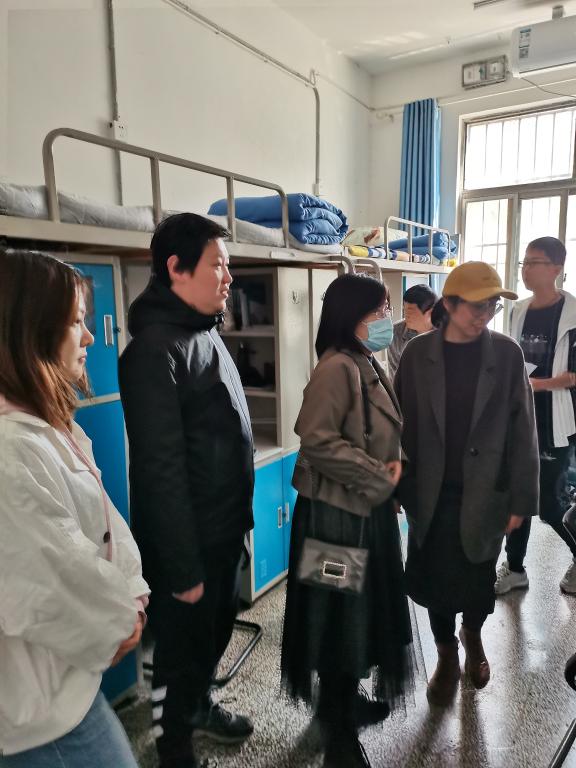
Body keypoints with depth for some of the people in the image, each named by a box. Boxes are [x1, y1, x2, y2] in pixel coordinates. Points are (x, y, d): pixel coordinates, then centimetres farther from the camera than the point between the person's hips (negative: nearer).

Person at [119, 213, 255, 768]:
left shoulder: (204, 333, 6)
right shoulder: (155, 349, -23)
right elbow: (161, 470, -24)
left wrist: (239, 517, 15)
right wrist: (183, 569, -18)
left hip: (223, 528, 8)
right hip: (188, 540, -8)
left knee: (217, 630, 25)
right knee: (186, 644, 13)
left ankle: (199, 707, 50)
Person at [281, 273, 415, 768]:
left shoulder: (368, 366, 10)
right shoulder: (338, 367, -20)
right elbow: (317, 440, -28)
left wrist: (392, 471, 0)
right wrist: (379, 479, -18)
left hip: (369, 508, 10)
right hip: (338, 511, -9)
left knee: (365, 608, 21)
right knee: (340, 613, 6)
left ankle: (346, 700, 43)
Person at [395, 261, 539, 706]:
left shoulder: (506, 354, -6)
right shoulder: (419, 353, -5)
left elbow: (523, 431, -4)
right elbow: (402, 424, -1)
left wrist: (521, 498, -5)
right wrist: (397, 486, -1)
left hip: (485, 494, 0)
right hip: (431, 494, 0)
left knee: (479, 581, 15)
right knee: (435, 581, 11)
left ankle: (473, 636, 47)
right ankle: (447, 656, 37)